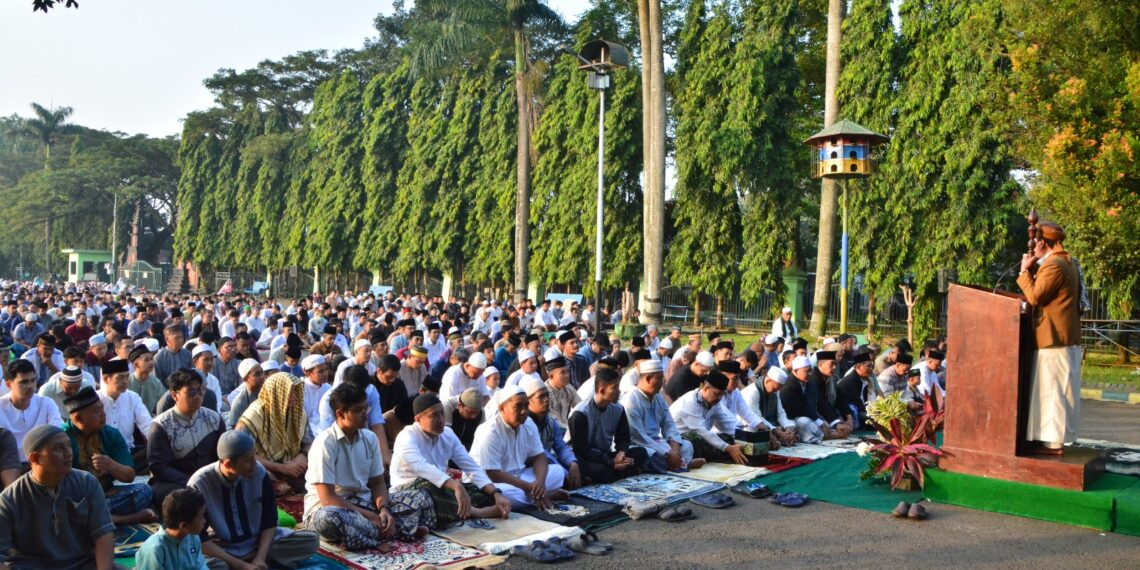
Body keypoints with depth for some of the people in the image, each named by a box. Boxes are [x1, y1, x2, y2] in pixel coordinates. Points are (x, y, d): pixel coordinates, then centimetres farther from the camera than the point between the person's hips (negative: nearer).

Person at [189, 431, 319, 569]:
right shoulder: (200, 484, -21)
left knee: (310, 541, -16)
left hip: (258, 542, 3)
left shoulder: (259, 473, -13)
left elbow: (269, 521, -3)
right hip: (222, 550, -3)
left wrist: (260, 557, -19)